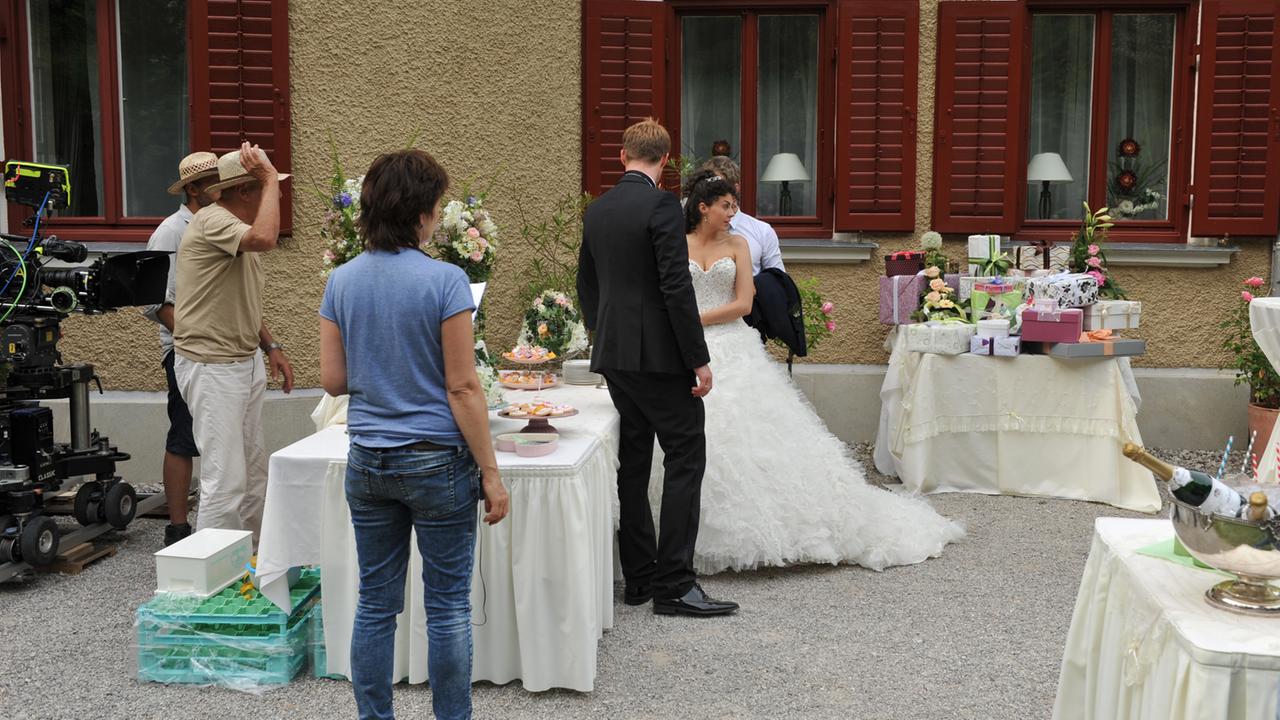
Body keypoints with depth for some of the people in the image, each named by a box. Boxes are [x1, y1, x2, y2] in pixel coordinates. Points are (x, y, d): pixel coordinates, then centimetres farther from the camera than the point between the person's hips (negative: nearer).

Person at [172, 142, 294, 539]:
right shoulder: (212, 220, -17)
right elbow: (265, 238, -38)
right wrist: (270, 180, -25)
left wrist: (271, 347, 16)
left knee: (253, 473, 16)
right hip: (211, 367, -10)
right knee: (226, 482, -9)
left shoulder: (241, 229, 15)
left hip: (246, 362, 10)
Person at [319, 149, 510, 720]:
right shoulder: (444, 280, -13)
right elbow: (463, 387, -14)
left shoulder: (341, 282, 1)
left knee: (375, 604, 13)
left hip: (367, 463, 5)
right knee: (448, 607, 7)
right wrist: (490, 473, -9)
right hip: (436, 461, -5)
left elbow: (332, 379, 4)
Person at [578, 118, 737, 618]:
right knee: (686, 460, -3)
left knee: (633, 463, 12)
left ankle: (638, 578, 18)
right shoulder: (661, 205, -13)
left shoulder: (596, 210, 10)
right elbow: (676, 287, -18)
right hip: (660, 356, -8)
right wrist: (699, 360, -14)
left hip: (614, 355, 8)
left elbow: (587, 286, 17)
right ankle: (674, 585, -4)